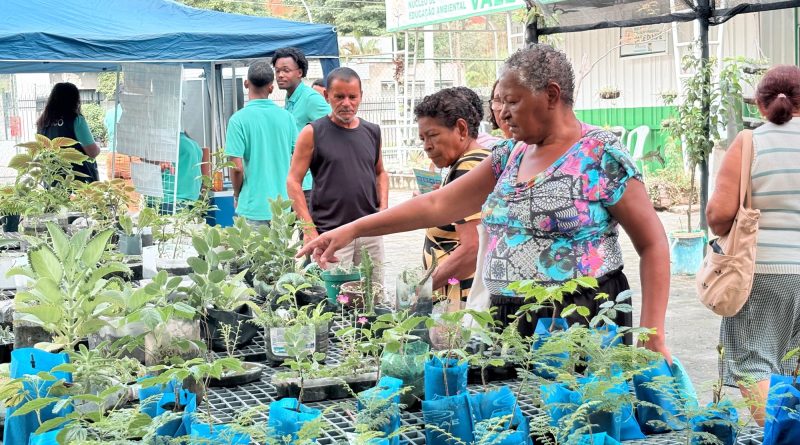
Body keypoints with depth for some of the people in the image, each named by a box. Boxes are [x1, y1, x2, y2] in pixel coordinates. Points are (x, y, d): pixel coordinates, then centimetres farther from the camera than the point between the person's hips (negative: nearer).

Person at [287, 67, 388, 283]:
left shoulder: (372, 132, 10)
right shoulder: (313, 133, -4)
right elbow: (294, 181, -5)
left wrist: (383, 207, 6)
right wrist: (309, 229, -13)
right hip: (330, 235, -5)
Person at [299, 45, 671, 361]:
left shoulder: (602, 156, -9)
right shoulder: (510, 156, 10)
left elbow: (653, 245, -9)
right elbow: (438, 205, 10)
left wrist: (652, 336, -16)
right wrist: (354, 229, 5)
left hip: (583, 329, -6)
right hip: (509, 323, 6)